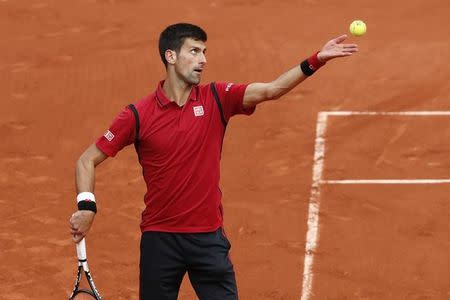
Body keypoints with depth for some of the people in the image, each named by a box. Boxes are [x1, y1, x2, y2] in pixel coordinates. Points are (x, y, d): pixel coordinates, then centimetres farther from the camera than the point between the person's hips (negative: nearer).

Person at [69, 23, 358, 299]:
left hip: (209, 238, 1)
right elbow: (88, 160, 0)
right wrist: (86, 206, -16)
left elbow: (271, 89, -13)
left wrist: (316, 60, -27)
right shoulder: (138, 115, -6)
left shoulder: (217, 99, -1)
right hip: (160, 239, -1)